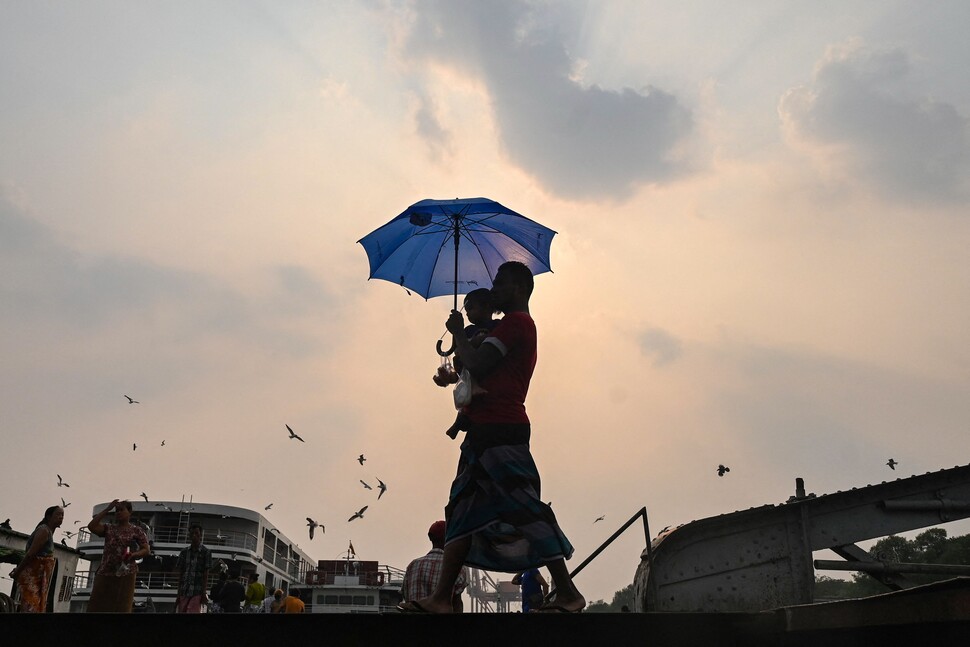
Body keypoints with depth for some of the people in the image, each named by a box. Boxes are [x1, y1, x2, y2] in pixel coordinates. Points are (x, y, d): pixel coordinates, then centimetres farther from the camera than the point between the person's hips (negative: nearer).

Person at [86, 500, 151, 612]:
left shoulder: (136, 531, 5)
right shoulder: (108, 528, 13)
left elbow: (146, 550, 1)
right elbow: (91, 526, -4)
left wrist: (133, 555, -19)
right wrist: (107, 509, 0)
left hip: (125, 575, -3)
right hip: (105, 573, 3)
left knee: (122, 608, -5)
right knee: (96, 607, -3)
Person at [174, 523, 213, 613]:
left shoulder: (206, 552, 1)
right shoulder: (184, 551, 10)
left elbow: (206, 574, -1)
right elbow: (180, 574, 10)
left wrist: (204, 592, -7)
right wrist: (178, 592, 6)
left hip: (197, 592, -4)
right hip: (184, 591, 4)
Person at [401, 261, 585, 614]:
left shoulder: (516, 321, -7)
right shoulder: (519, 326, 25)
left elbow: (476, 363, -18)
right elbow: (486, 371, 25)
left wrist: (457, 332, -1)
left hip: (499, 429, -11)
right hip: (488, 430, 11)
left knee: (522, 506, -11)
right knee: (463, 511, 6)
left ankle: (567, 592, -6)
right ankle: (441, 598, 7)